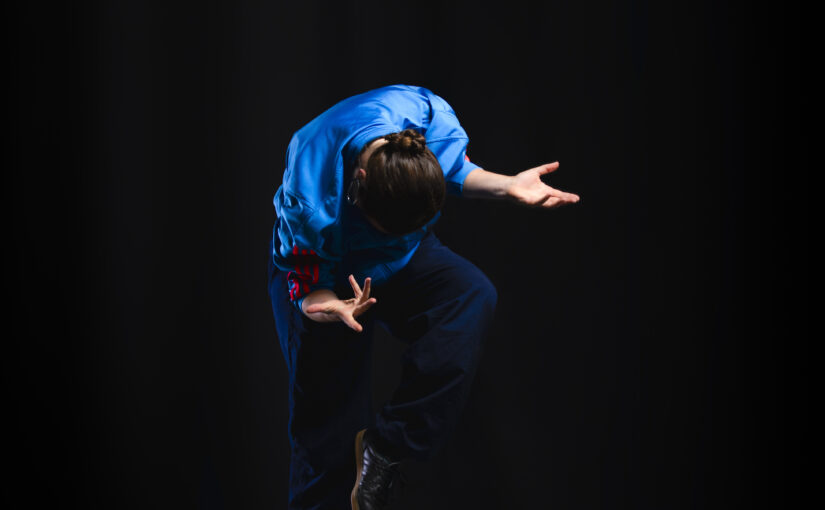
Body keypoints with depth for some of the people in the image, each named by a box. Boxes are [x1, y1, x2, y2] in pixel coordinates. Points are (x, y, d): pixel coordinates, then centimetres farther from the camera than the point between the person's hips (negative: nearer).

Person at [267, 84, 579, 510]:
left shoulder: (427, 112, -29)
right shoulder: (310, 203, -39)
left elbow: (454, 169, -6)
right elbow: (307, 284, -23)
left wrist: (506, 187, -23)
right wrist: (326, 307, -45)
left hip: (404, 259, 4)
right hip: (326, 274, -3)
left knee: (472, 295, -28)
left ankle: (387, 445, -22)